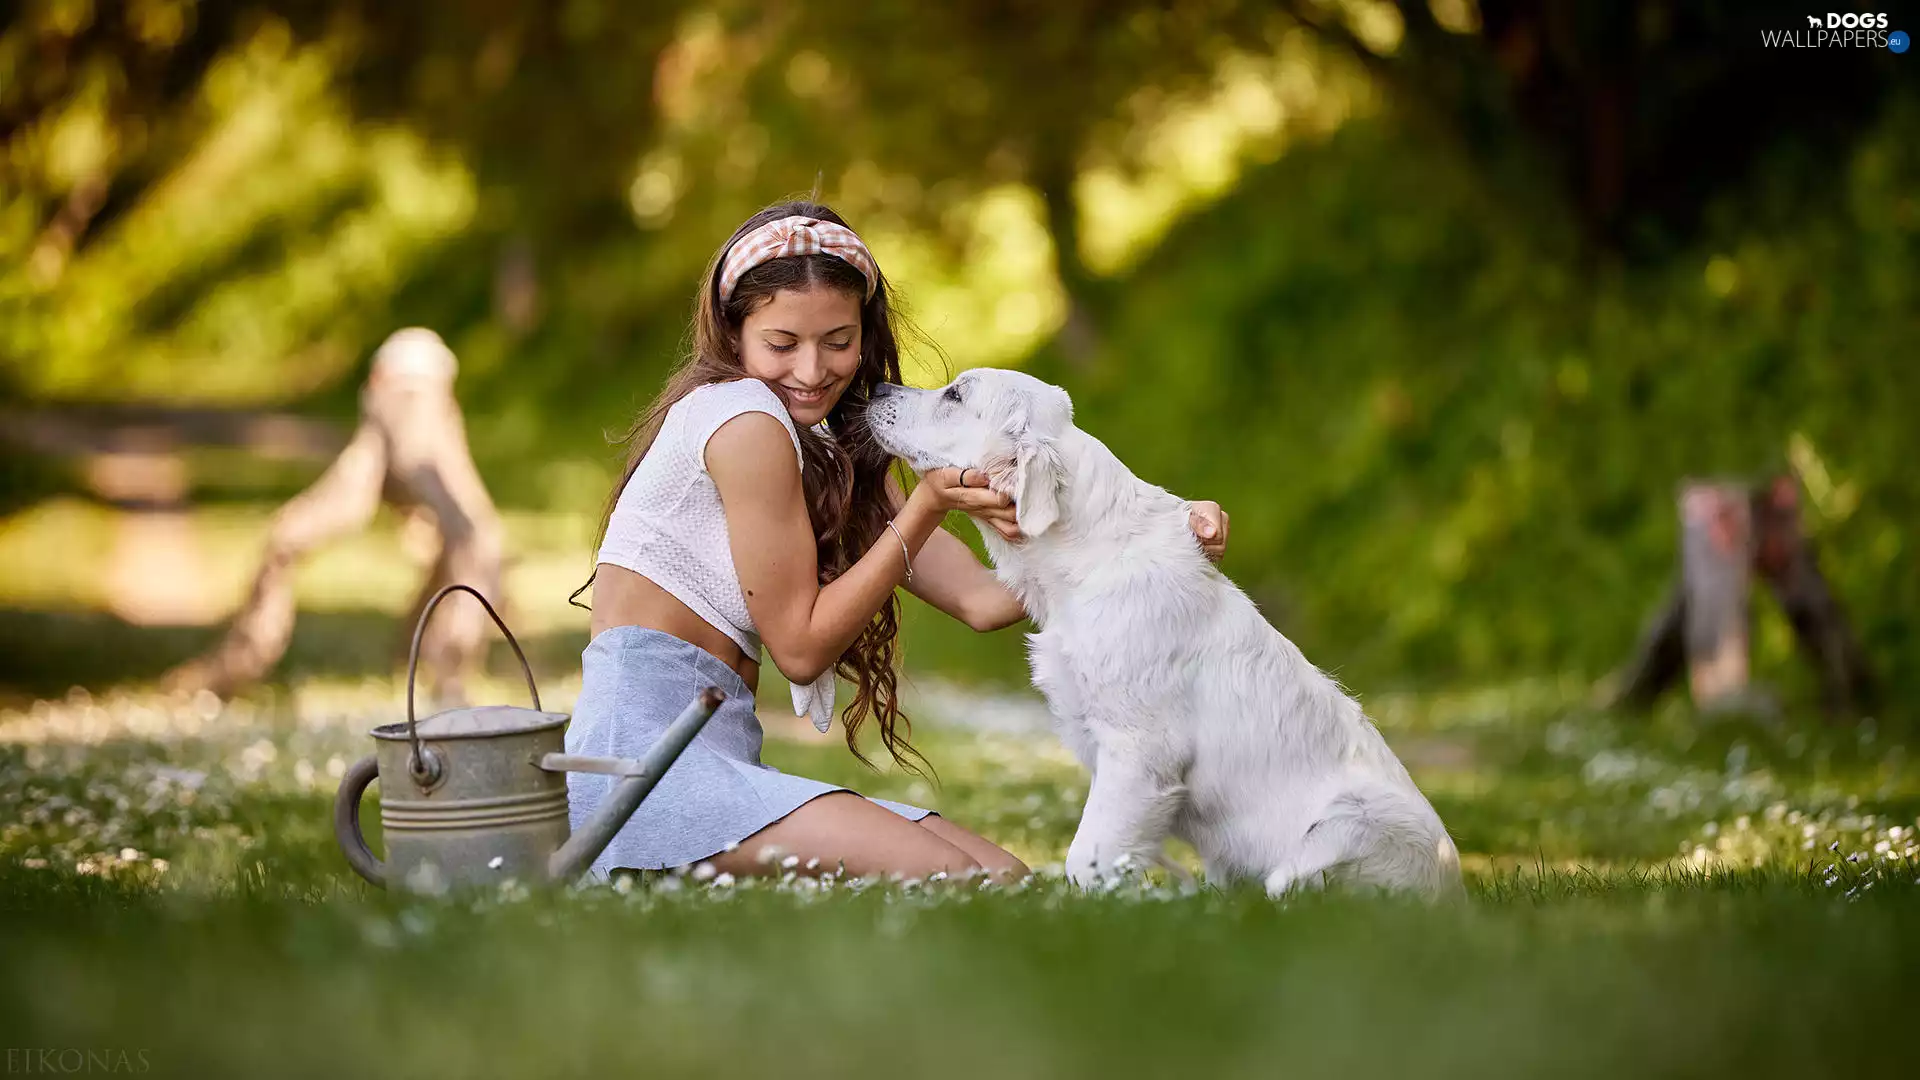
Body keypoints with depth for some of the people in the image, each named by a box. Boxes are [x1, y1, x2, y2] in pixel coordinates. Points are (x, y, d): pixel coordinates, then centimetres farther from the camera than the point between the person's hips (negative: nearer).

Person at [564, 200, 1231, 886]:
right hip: (641, 750, -10)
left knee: (1004, 879, -4)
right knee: (947, 882, -23)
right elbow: (800, 649, -8)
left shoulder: (836, 450, 19)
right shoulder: (745, 418, -10)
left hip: (719, 757, 10)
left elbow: (979, 599, 7)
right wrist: (928, 507, -12)